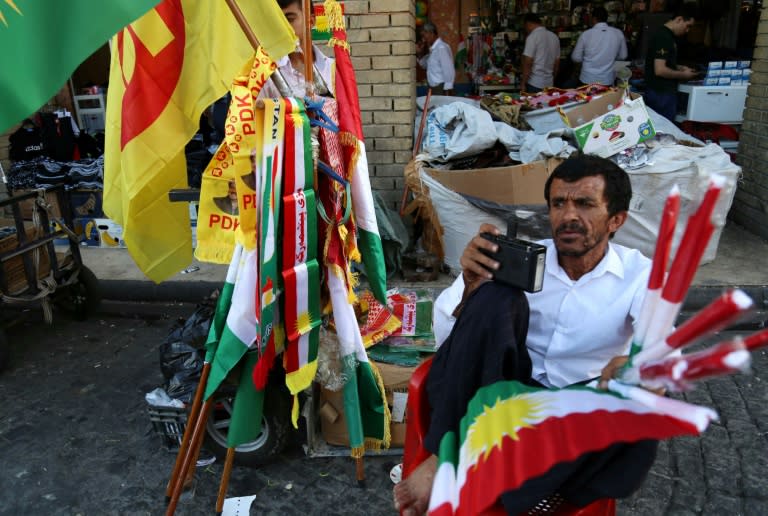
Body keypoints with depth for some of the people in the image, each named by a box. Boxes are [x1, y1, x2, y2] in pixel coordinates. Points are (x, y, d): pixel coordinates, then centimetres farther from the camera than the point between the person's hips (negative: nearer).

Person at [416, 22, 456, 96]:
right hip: (434, 89, 9)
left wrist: (447, 92, -19)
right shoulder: (433, 49, 13)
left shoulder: (442, 48, -15)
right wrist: (419, 54, 10)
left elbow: (449, 71, -19)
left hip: (442, 90, -9)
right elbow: (426, 65, 28)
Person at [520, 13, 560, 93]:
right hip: (549, 84, 7)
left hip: (534, 84, -7)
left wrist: (523, 84, -12)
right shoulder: (554, 36, 12)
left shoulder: (532, 37, -11)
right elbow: (557, 62, 17)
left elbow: (528, 63, -16)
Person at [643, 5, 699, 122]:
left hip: (665, 92, 10)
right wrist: (683, 75, -12)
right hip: (661, 94, -10)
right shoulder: (663, 37, -18)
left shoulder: (667, 35, 13)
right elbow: (660, 70, -25)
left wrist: (680, 68, 11)